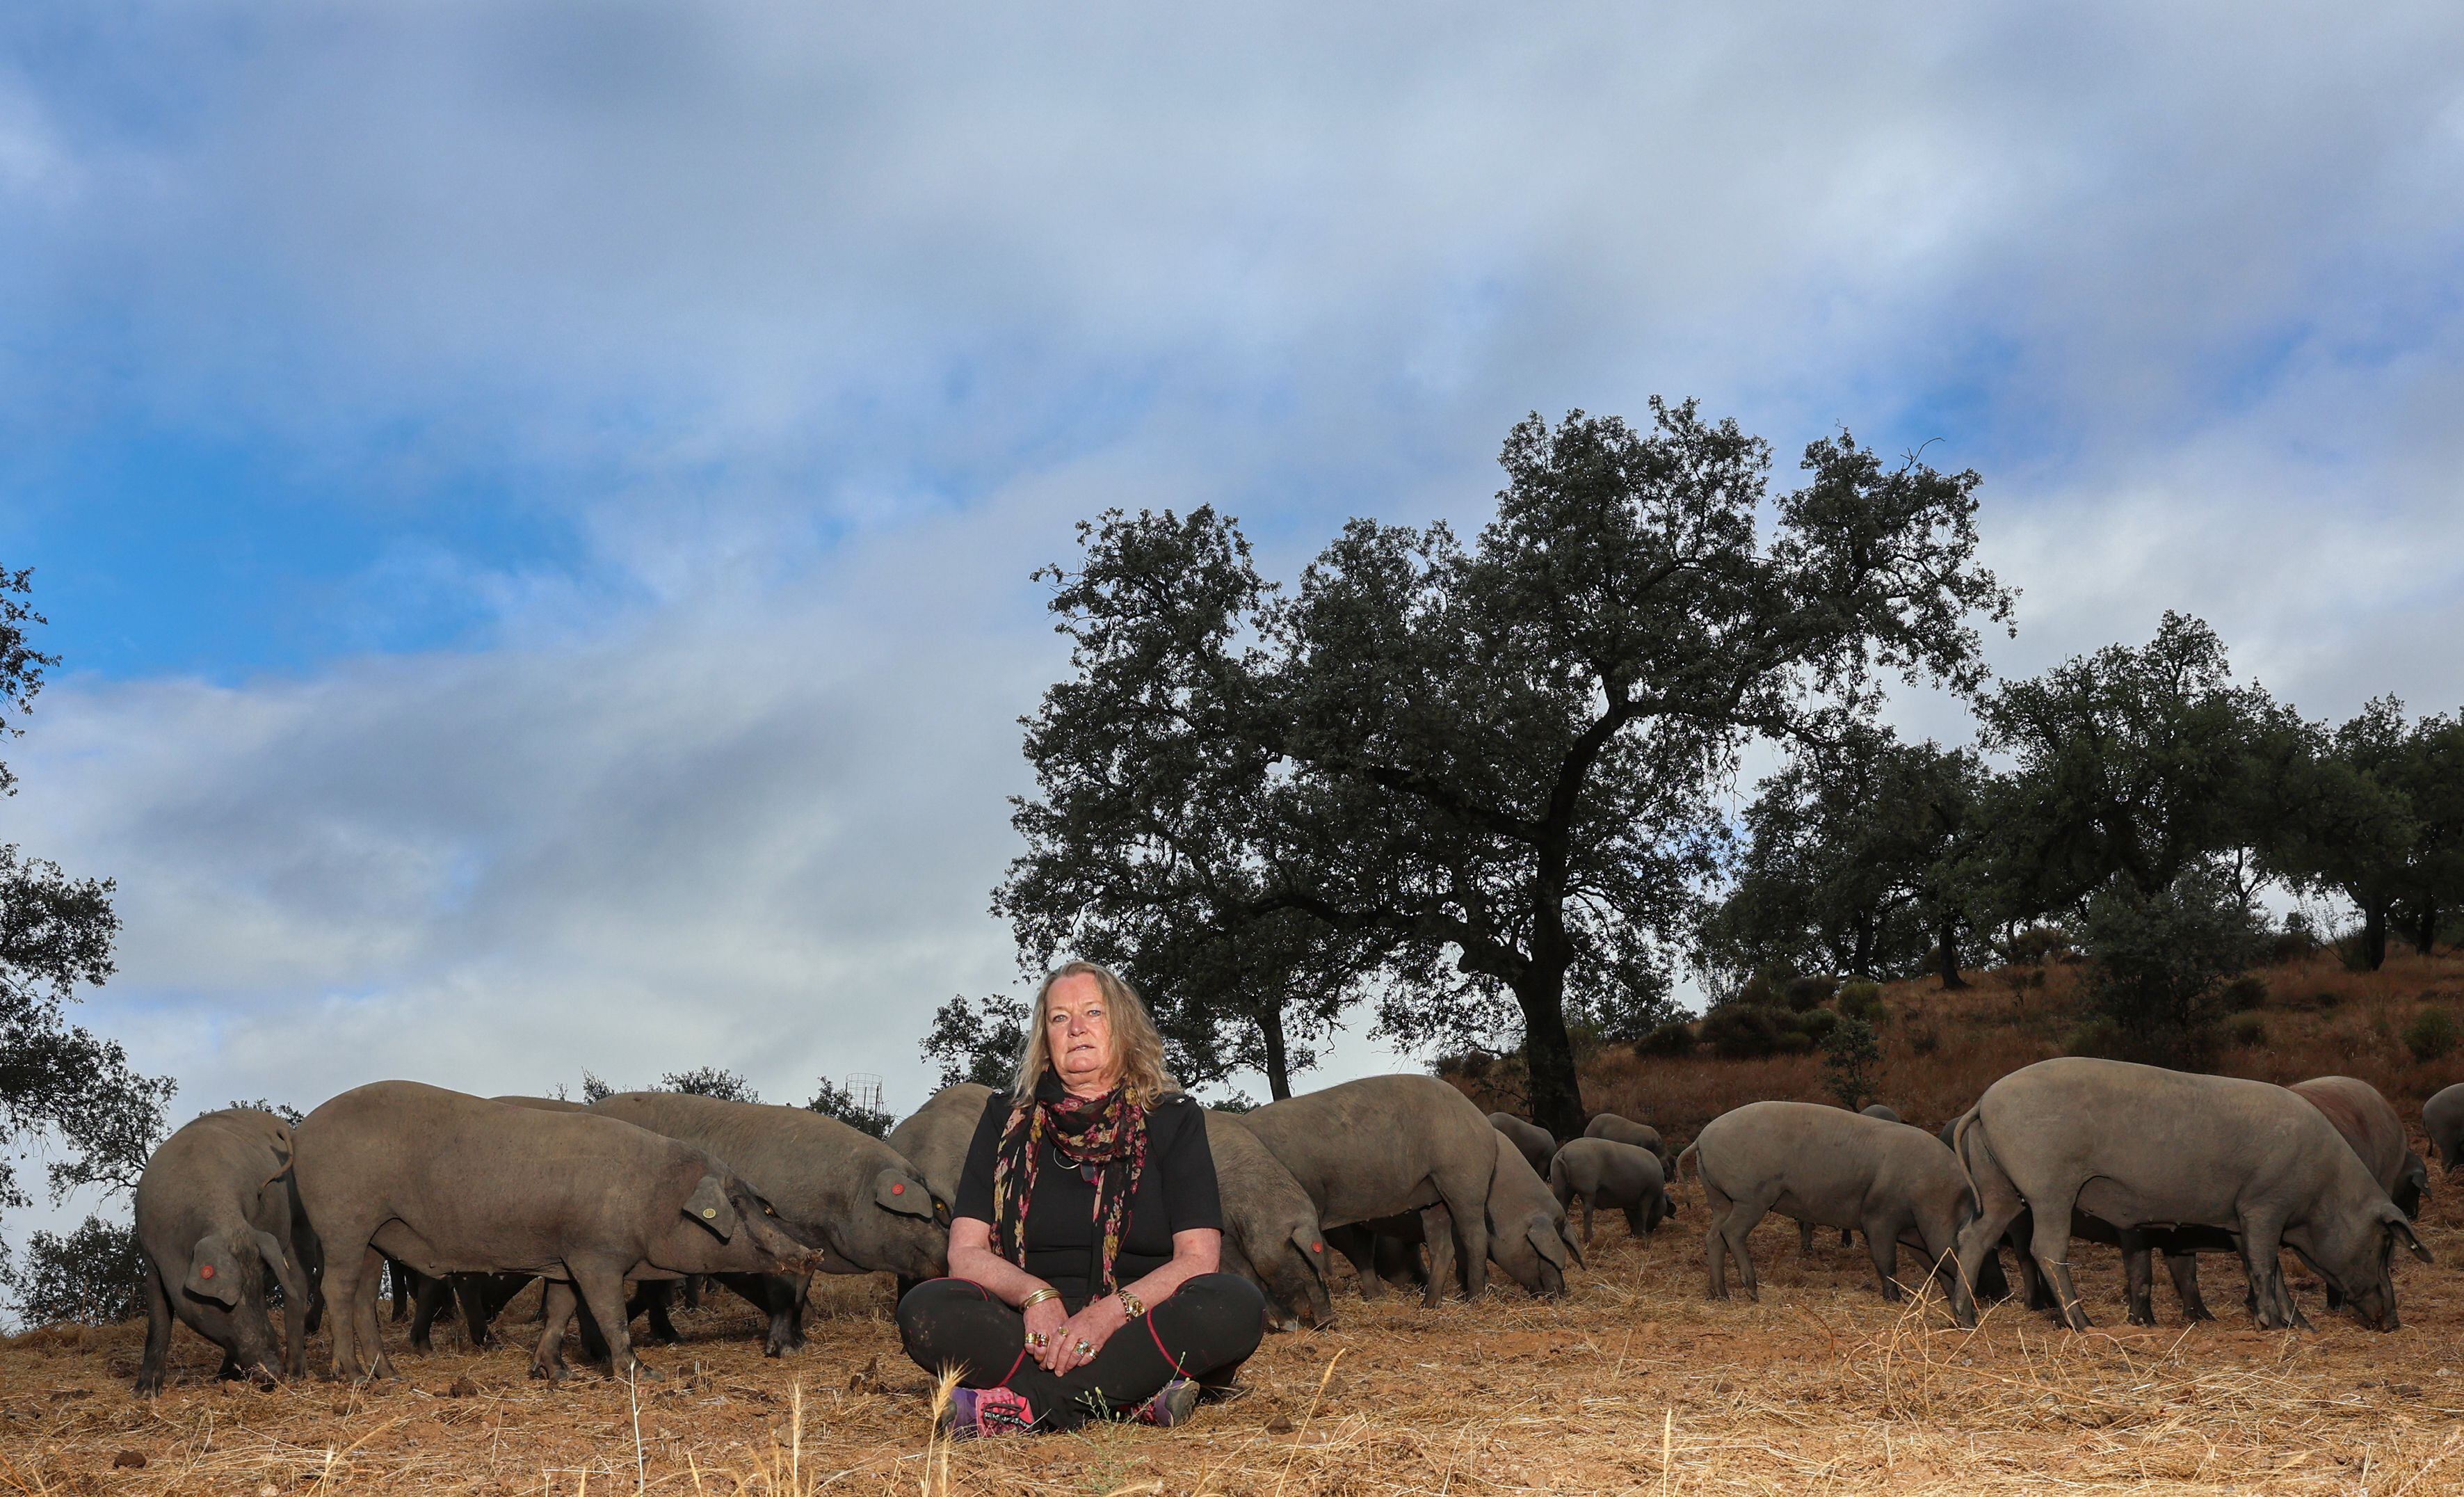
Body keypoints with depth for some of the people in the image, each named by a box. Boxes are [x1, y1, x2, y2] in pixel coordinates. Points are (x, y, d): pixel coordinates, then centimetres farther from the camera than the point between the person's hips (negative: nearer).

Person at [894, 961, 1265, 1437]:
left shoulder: (1174, 1120, 9)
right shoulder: (1007, 1119, 12)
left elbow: (1197, 1257, -3)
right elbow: (966, 1251, 4)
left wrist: (1110, 1313, -20)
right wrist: (1036, 1296, -18)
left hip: (1139, 1332, 0)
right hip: (1035, 1337, 0)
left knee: (1239, 1304, -30)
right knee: (926, 1310, -27)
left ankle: (1026, 1405, -32)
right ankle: (1138, 1396, -33)